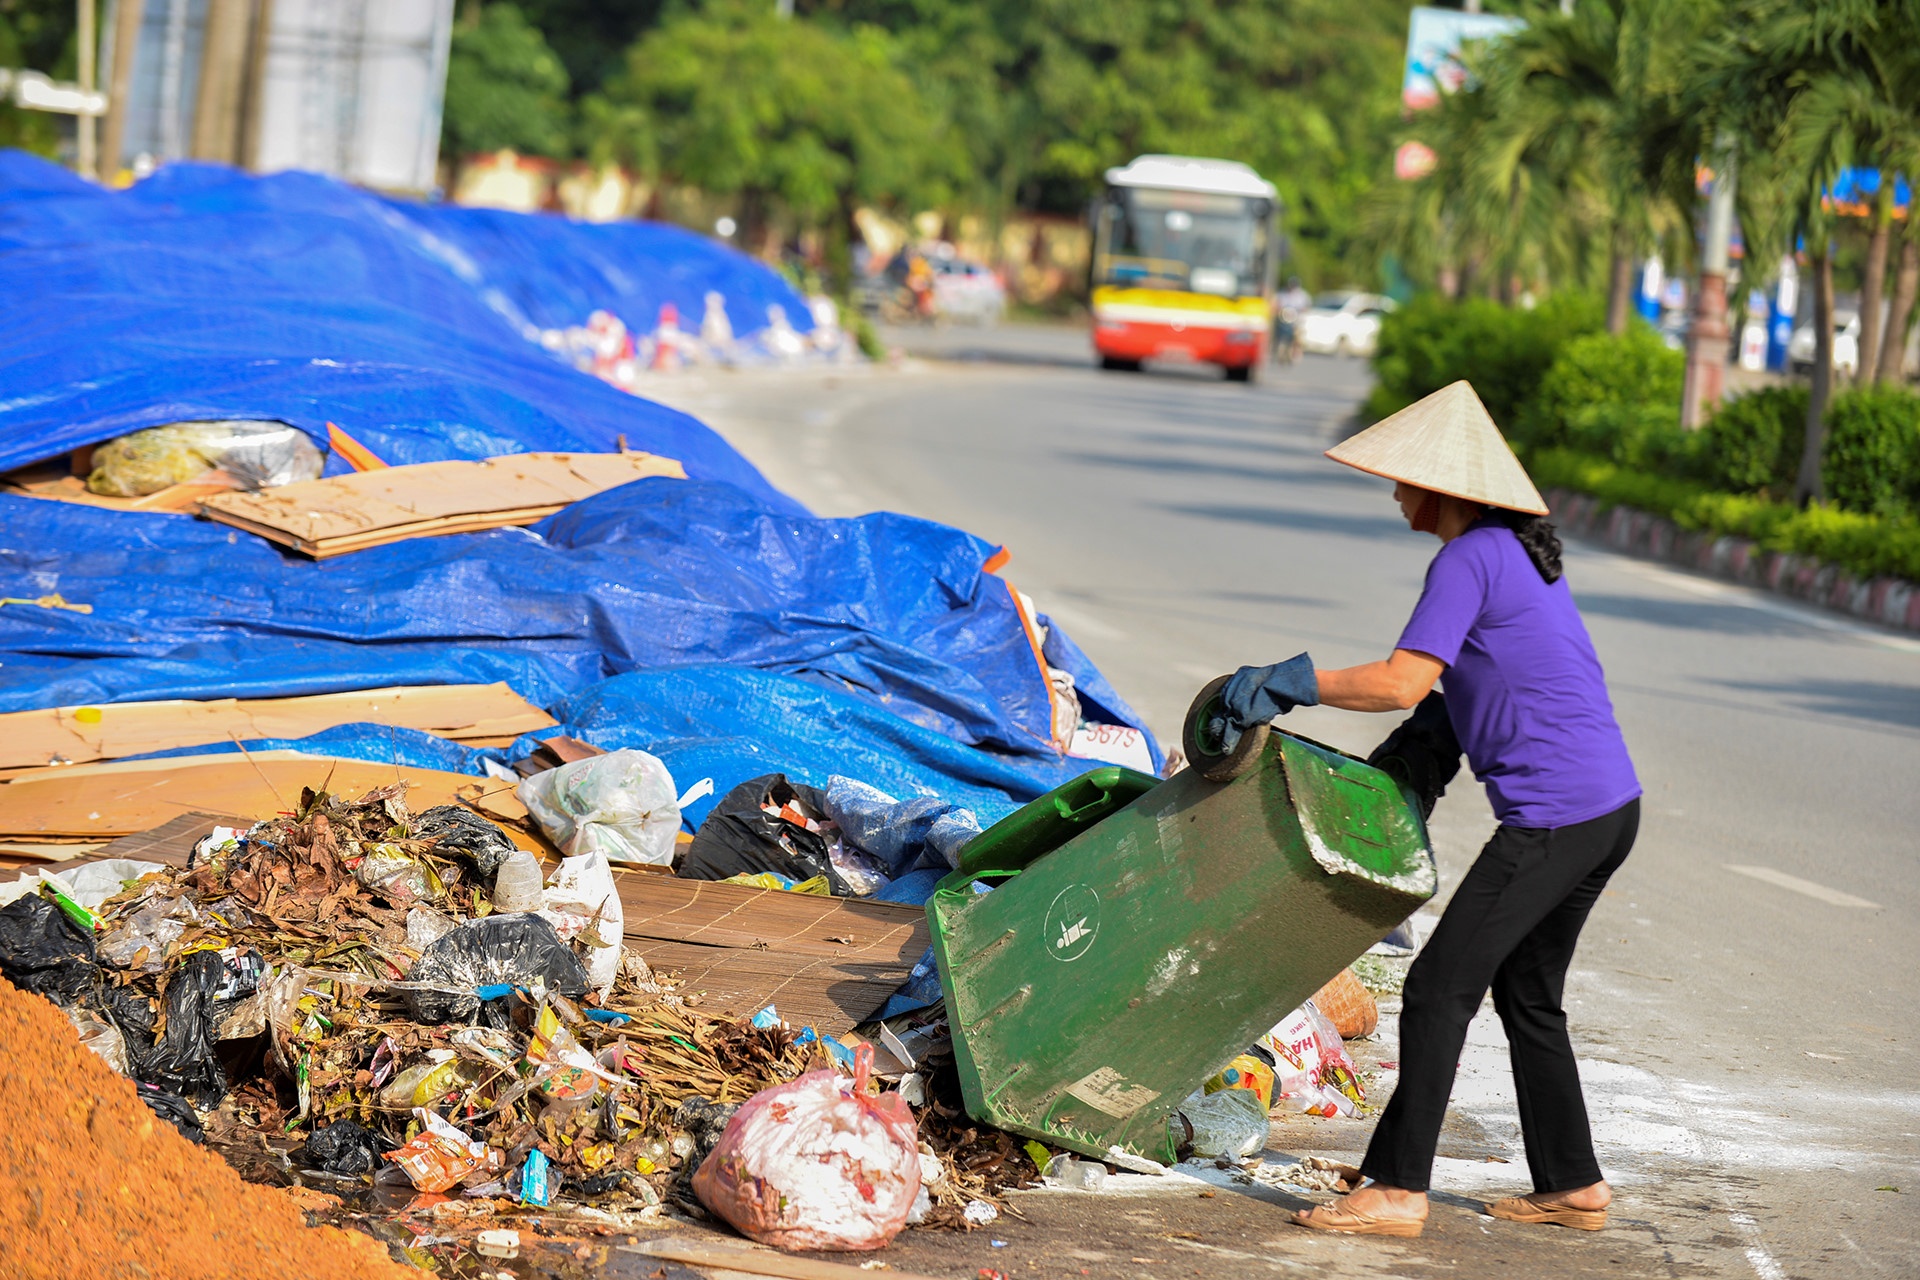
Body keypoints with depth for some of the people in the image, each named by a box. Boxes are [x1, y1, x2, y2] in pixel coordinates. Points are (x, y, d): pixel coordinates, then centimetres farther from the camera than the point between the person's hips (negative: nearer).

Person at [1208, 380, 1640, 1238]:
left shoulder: (1468, 560, -13)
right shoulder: (1521, 552, 17)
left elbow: (1400, 684, -20)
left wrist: (1286, 682, -11)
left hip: (1555, 818, -10)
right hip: (1608, 807, 10)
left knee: (1439, 988, -6)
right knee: (1526, 995, 19)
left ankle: (1395, 1190, -5)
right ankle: (1571, 1185, 25)